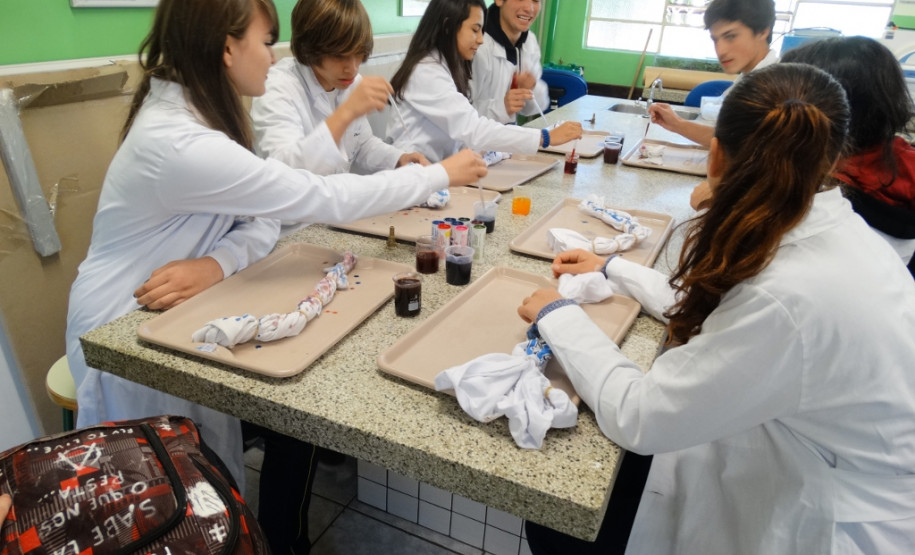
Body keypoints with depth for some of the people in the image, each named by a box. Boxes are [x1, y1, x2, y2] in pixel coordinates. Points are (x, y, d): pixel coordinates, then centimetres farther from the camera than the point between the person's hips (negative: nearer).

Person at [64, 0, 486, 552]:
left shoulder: (199, 108, -2)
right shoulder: (179, 142, -32)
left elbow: (266, 217, -4)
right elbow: (321, 198, -31)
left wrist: (217, 263, -26)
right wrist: (442, 174, -21)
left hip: (165, 315, 7)